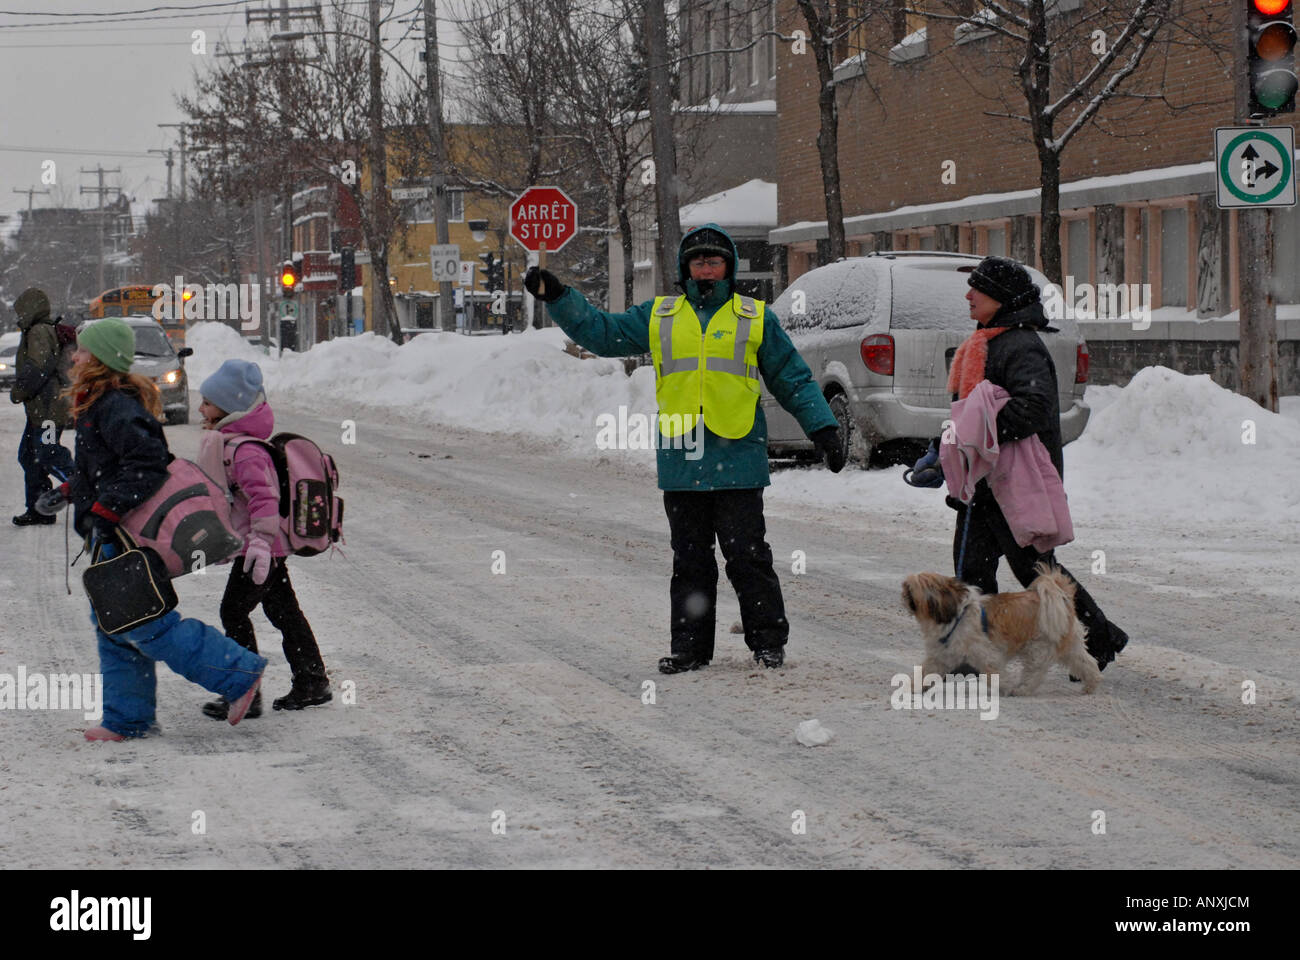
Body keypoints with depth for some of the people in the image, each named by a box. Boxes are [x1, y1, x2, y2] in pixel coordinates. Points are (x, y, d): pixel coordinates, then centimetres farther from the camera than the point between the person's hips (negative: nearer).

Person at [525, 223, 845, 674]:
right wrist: (557, 297, 7)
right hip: (681, 462, 3)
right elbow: (602, 332, 15)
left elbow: (794, 380, 10)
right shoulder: (659, 317, 13)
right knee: (690, 560, 8)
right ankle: (690, 646, 13)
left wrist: (823, 429, 4)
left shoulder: (755, 318, 7)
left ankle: (768, 641, 7)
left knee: (747, 556, -3)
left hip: (737, 459, -3)